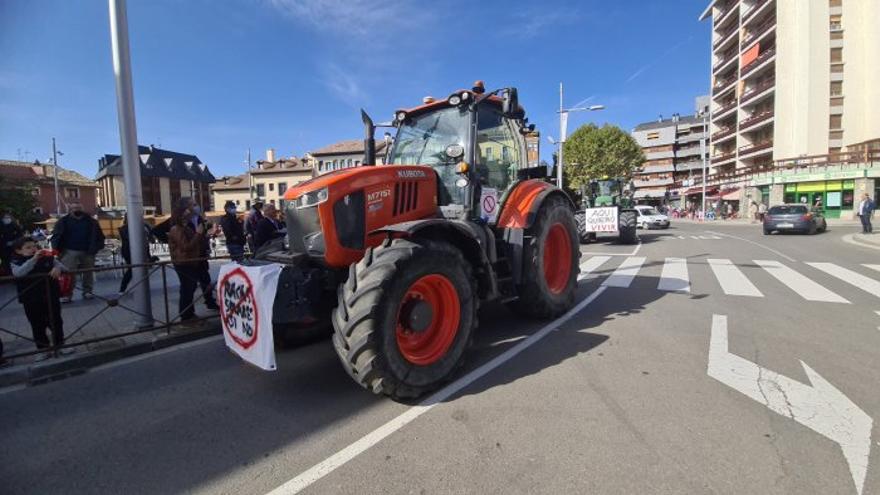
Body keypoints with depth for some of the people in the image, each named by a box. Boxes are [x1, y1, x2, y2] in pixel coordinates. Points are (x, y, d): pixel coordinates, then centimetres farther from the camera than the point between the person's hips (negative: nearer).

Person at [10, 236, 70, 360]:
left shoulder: (48, 257, -1)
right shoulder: (16, 262, -4)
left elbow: (64, 267, -1)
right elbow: (19, 273, -24)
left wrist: (57, 268, -25)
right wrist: (34, 259, -32)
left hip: (51, 297, 1)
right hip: (31, 301, -1)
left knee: (56, 322, 11)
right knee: (37, 326, 10)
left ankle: (60, 344, 25)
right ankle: (43, 348, 22)